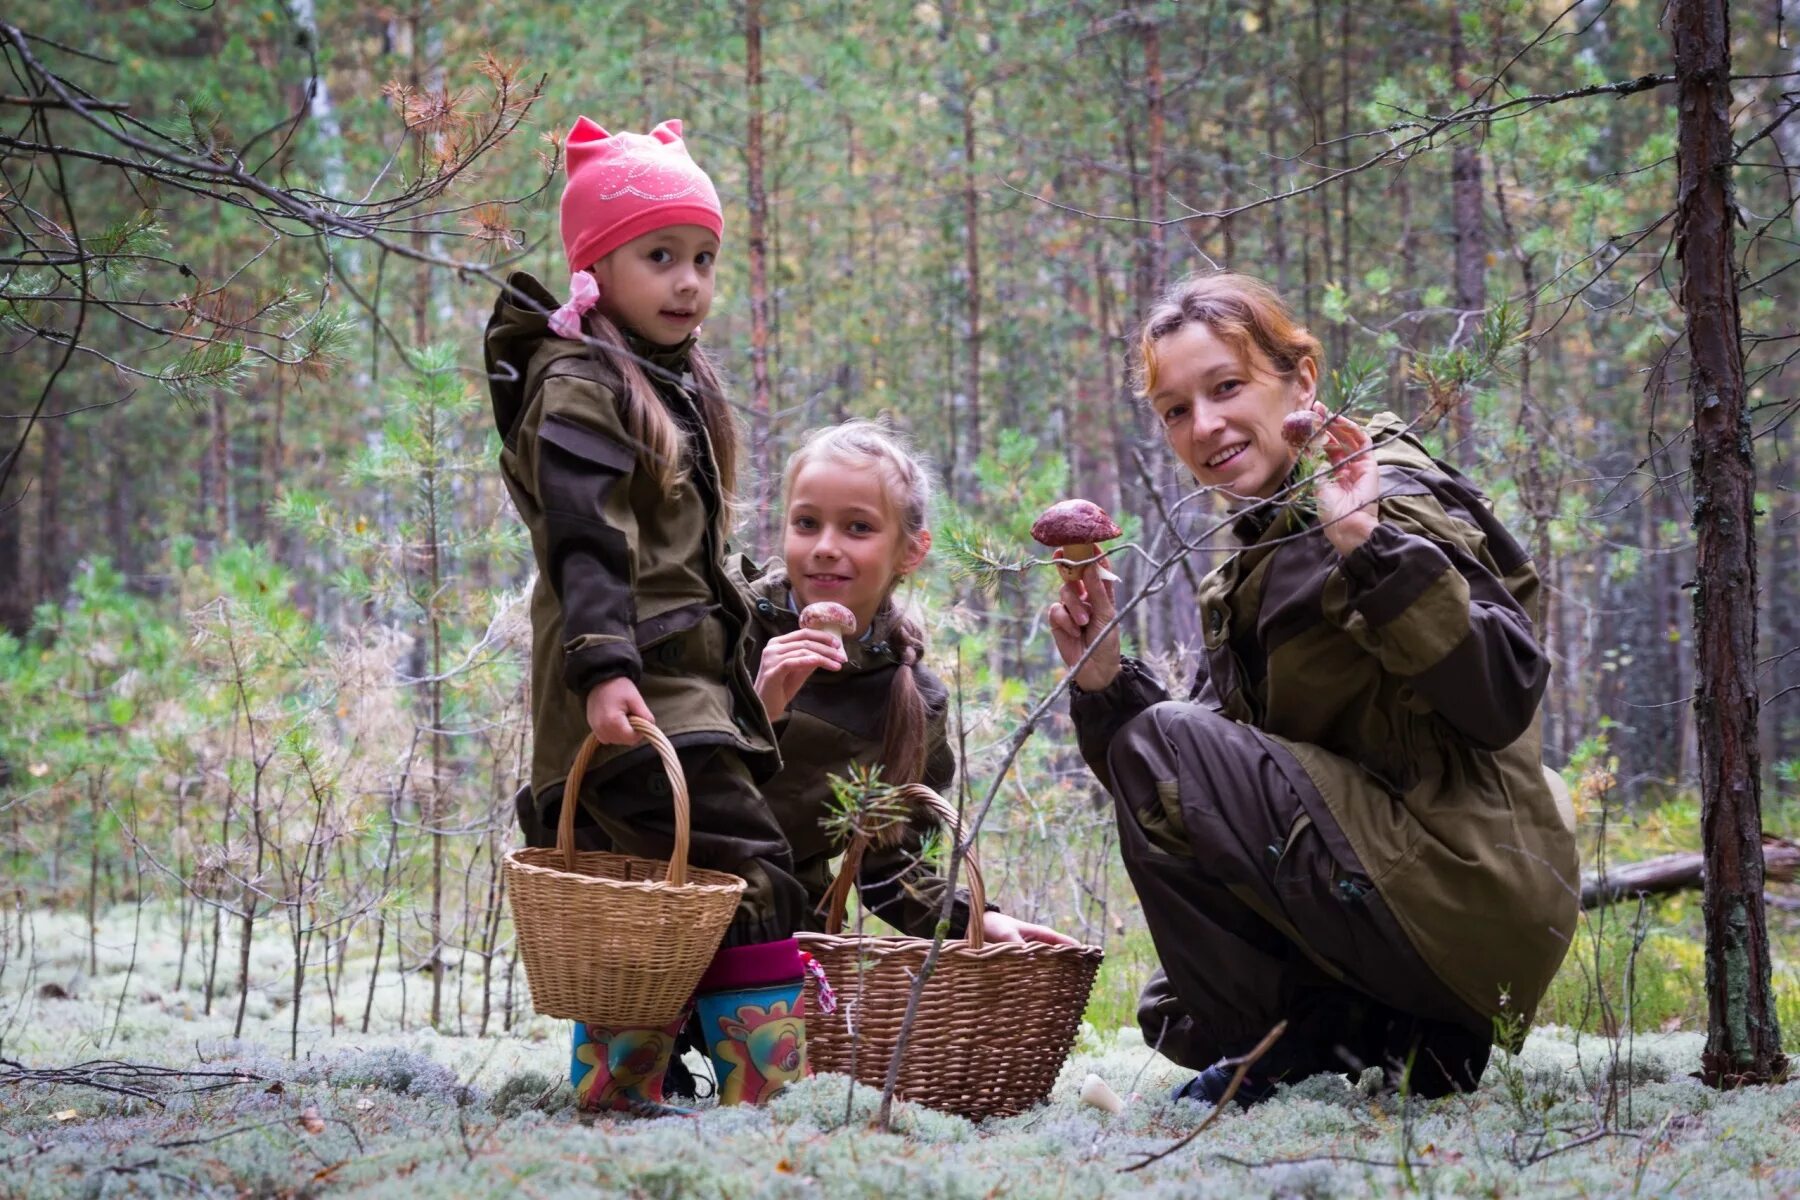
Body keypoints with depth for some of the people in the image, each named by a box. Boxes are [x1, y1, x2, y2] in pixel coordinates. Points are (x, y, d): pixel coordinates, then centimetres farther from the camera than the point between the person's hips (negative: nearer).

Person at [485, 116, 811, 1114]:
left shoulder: (673, 386, 22)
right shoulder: (578, 386, -9)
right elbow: (583, 542, -20)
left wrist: (737, 663, 30)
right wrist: (604, 665, -29)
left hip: (684, 684, 10)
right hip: (636, 693, -10)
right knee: (746, 875, -16)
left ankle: (615, 1094, 15)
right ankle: (770, 1089, -18)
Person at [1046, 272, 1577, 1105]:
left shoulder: (1395, 502, -11)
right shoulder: (1259, 556, 14)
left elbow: (1504, 699, -27)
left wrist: (1369, 543, -31)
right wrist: (1102, 681, -5)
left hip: (1469, 902, -10)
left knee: (1162, 746, -20)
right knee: (1176, 1015, 27)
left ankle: (1296, 1046, -11)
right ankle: (1407, 1043, 10)